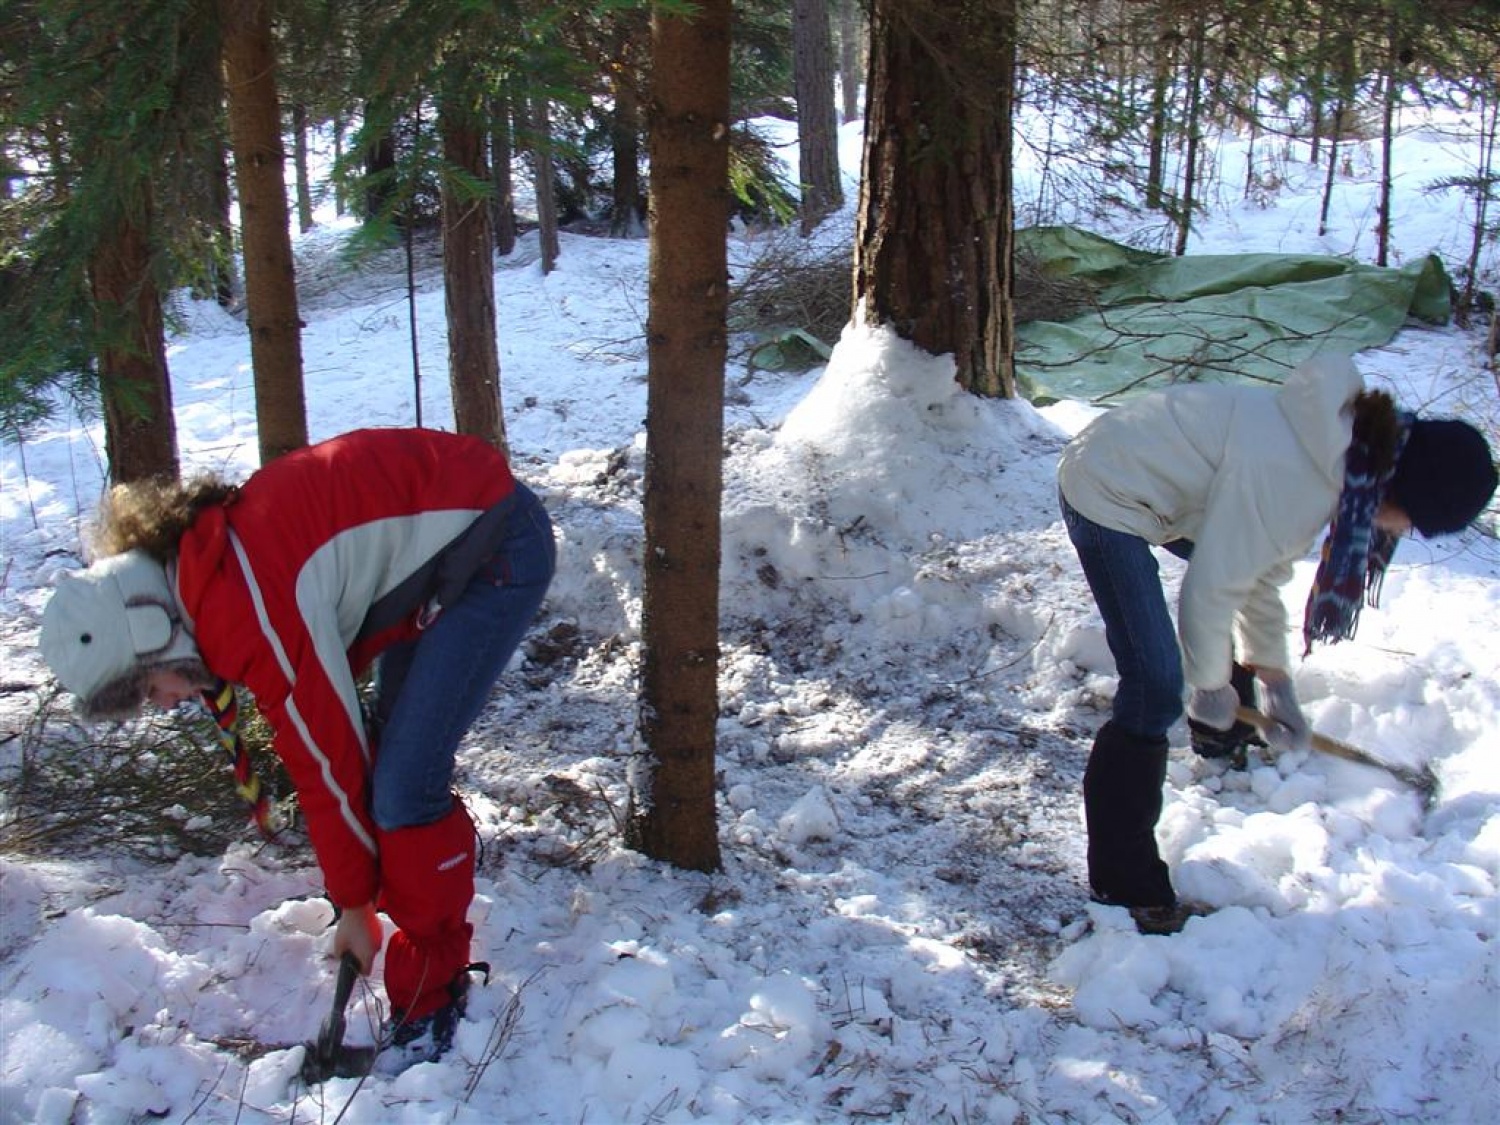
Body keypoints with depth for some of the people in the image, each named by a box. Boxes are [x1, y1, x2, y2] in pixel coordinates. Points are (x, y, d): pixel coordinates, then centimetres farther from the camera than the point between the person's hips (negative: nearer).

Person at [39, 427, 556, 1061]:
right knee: (387, 752, 16)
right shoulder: (209, 569, 3)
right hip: (442, 537, 10)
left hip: (496, 549, -10)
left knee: (403, 785, -11)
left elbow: (328, 766, -16)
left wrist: (354, 907, -1)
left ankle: (432, 992, 4)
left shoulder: (253, 614, -26)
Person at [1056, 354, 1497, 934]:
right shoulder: (1287, 475, -32)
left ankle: (1225, 736, 48)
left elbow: (1262, 565, 8)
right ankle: (1120, 875, -4)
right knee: (1156, 686, -14)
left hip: (1135, 464, 10)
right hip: (1105, 494, -10)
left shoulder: (1346, 448, -1)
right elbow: (1210, 588, -24)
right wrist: (1211, 685, -8)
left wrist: (1273, 679, 11)